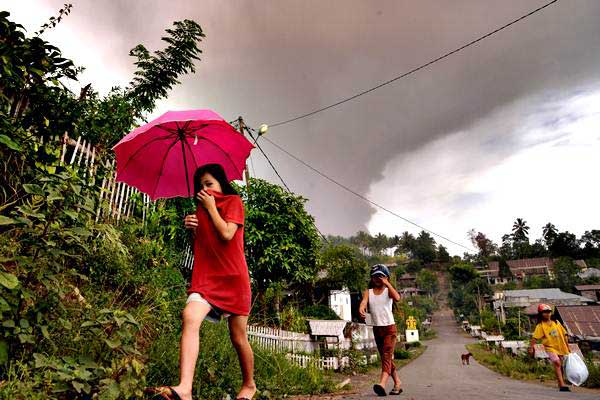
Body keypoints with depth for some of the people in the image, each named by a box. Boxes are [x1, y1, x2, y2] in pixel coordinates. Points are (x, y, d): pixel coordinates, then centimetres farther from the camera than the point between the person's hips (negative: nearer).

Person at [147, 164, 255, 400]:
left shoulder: (234, 201, 0)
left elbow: (226, 234, -17)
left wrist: (210, 207, -6)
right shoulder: (202, 208, 18)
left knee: (238, 337, 5)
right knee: (190, 317, -25)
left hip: (232, 277, -4)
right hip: (206, 276, 5)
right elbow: (199, 246, 18)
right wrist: (192, 228, 0)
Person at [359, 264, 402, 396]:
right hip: (376, 328, 4)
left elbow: (397, 298, -26)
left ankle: (382, 384, -27)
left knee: (387, 355, -16)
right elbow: (363, 302, -16)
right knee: (386, 358, 13)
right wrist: (361, 310, -38)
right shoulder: (368, 292, 4)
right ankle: (397, 383, 28)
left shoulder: (388, 290, -4)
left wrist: (387, 283, -22)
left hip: (389, 327, -4)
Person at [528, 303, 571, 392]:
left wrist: (567, 347, 13)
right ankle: (562, 385, -22)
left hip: (560, 347, 5)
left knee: (561, 366, 14)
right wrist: (531, 347, -21)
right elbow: (535, 337, -13)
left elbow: (564, 335, 12)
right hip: (550, 347, -5)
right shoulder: (540, 326, -8)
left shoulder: (556, 323, 4)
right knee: (557, 363, -22)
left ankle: (560, 384, 33)